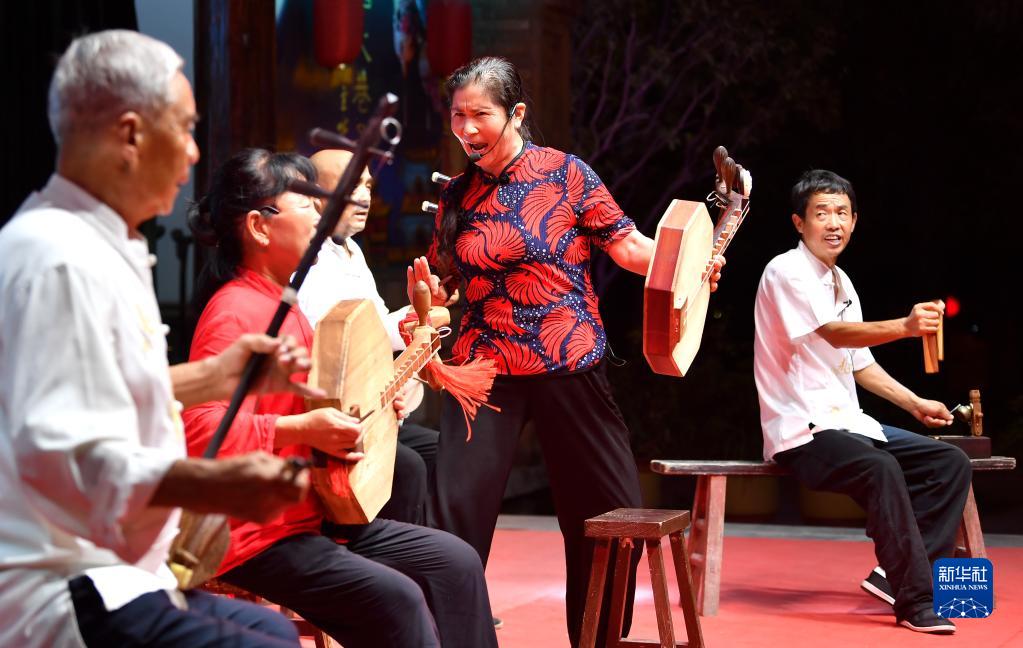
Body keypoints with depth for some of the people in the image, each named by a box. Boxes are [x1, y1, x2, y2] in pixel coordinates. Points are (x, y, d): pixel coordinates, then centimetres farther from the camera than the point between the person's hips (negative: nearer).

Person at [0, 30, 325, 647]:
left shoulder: (95, 245, 13)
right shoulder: (63, 262, -21)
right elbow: (61, 452, -31)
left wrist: (215, 376, 21)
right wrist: (216, 485, -39)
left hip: (97, 579, 12)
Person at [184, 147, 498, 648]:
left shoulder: (283, 305, 14)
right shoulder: (236, 313, -17)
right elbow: (203, 430, -30)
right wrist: (302, 430, -33)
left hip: (311, 515, 10)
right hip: (258, 536, -10)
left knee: (455, 561, 3)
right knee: (394, 598, -26)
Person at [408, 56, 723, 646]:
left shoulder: (565, 173, -4)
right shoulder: (457, 195, 6)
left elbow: (628, 246, -4)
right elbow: (444, 283, 16)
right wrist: (428, 290, -6)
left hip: (569, 368, -2)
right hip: (485, 368, 2)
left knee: (616, 516, 4)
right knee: (456, 511, -6)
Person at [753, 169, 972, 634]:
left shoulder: (840, 282, 16)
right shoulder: (787, 272, -12)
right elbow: (835, 334, -27)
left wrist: (915, 404, 15)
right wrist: (905, 326, -41)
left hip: (847, 423, 9)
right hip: (801, 431, -9)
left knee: (951, 462, 0)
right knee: (882, 469, -35)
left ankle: (895, 575, -6)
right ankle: (916, 601, -29)